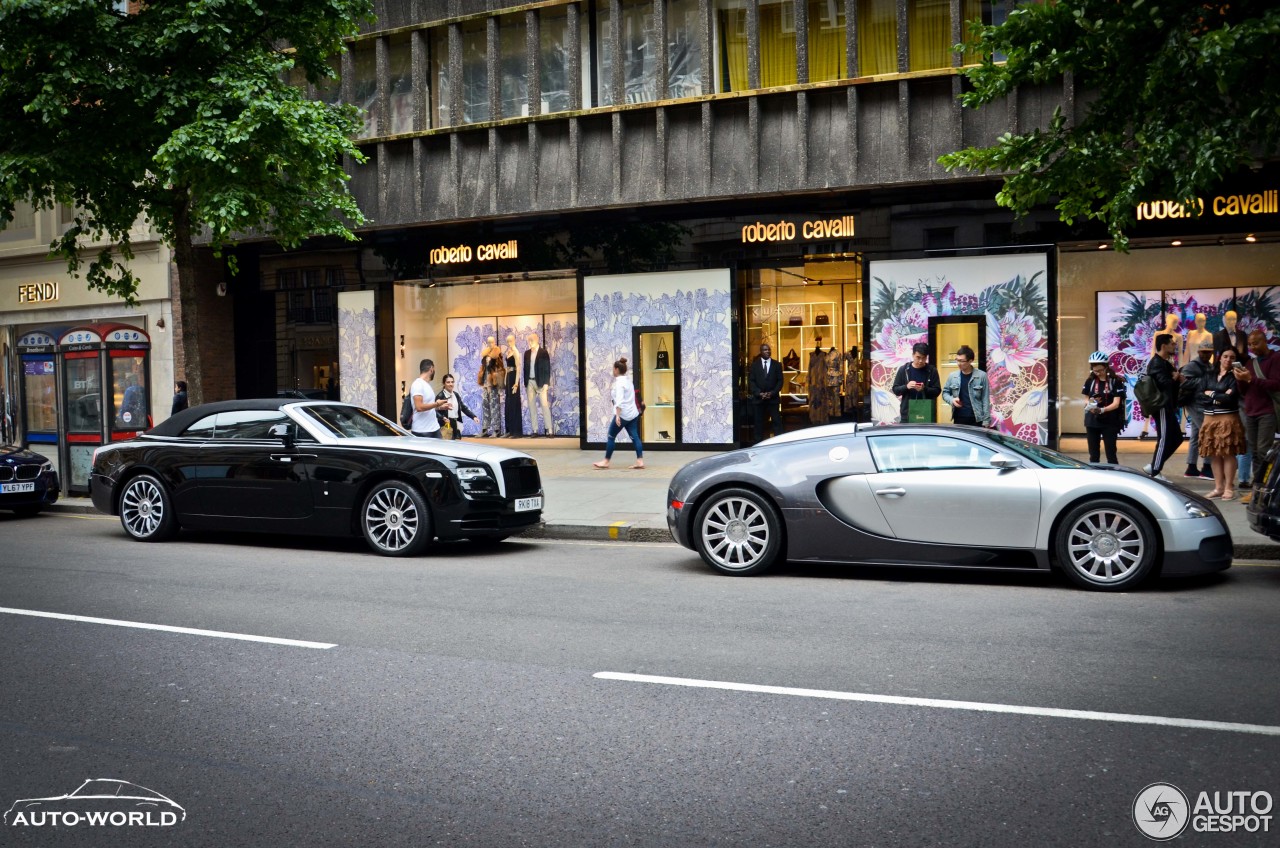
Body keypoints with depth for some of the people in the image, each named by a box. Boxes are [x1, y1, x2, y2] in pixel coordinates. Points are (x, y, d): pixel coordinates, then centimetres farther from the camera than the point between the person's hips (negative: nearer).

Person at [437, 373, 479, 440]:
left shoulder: (456, 395, 12)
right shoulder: (440, 396, -9)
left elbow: (463, 408, 16)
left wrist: (473, 417, 6)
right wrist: (443, 418, -30)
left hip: (456, 425, 7)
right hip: (446, 425, -7)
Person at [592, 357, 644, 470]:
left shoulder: (619, 382, -13)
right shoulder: (628, 380, 14)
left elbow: (619, 400, -22)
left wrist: (617, 415, -27)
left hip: (623, 414, -9)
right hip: (633, 414, 9)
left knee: (611, 437, 2)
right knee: (634, 437, 3)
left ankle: (606, 461, 8)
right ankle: (640, 461, -4)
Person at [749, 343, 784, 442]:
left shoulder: (777, 365, 7)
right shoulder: (754, 365, 7)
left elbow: (780, 381, 3)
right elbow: (751, 381, 2)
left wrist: (772, 393, -10)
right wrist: (759, 393, -11)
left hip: (773, 398, 0)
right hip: (758, 398, 0)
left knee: (777, 422, -4)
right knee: (759, 423, 2)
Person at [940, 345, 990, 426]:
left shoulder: (981, 376, -4)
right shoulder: (952, 376, 4)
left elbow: (986, 400, -3)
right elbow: (945, 392, 16)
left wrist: (986, 420, -7)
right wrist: (951, 400, -7)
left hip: (976, 419, -3)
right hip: (958, 419, 3)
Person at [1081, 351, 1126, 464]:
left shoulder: (1116, 382, -7)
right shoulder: (1090, 381, 4)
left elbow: (1116, 403, -13)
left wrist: (1102, 410, -31)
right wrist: (1089, 404, -16)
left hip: (1110, 422, -3)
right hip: (1092, 421, 3)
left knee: (1111, 454, -2)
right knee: (1093, 454, 9)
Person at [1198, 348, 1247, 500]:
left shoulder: (1234, 376, -3)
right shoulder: (1210, 375, 11)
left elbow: (1230, 398, -15)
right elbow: (1199, 397, 2)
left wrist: (1211, 394, -3)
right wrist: (1220, 398, -8)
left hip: (1228, 419, -4)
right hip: (1210, 419, 4)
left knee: (1228, 453, -4)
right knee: (1214, 454, 5)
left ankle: (1229, 488, 1)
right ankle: (1218, 487, 11)